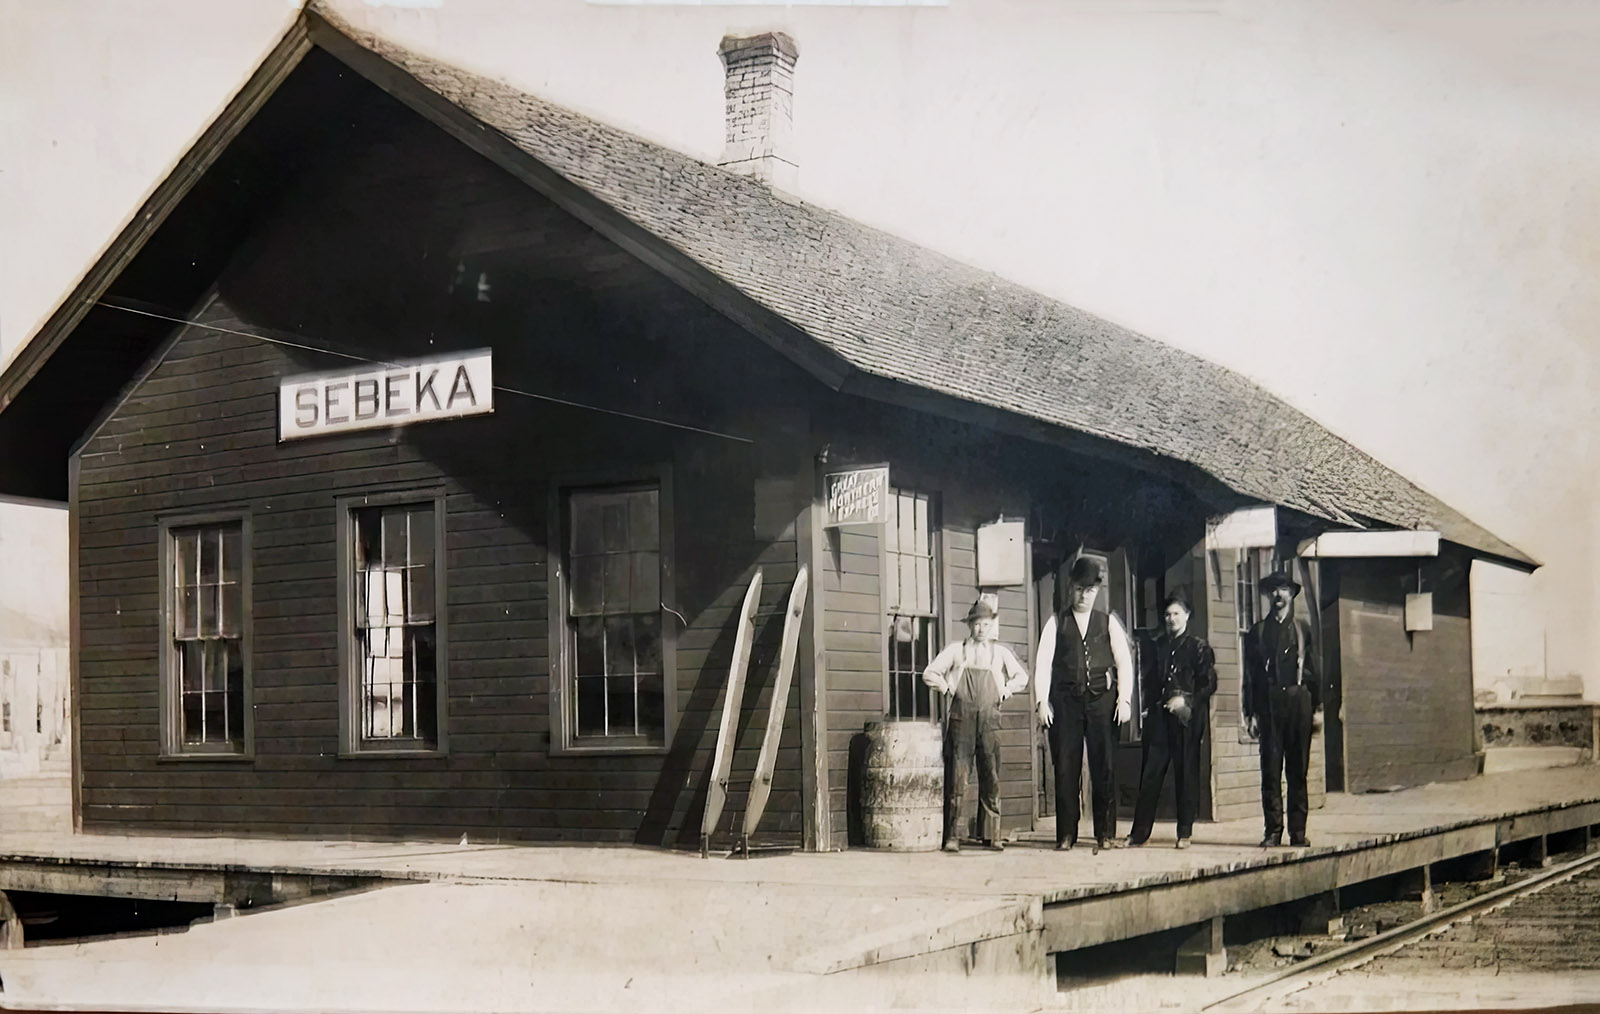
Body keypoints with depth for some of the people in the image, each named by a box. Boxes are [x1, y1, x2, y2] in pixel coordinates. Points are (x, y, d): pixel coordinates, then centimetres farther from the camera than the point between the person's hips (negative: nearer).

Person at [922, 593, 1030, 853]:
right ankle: (952, 836, -7)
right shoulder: (956, 650, 9)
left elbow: (1021, 677, 23)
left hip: (989, 717, 2)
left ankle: (991, 835, 6)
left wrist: (1005, 691, 9)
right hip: (961, 718, -2)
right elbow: (930, 673, 12)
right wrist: (948, 689, 1)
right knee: (957, 777, -7)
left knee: (991, 778, 0)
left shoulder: (1000, 652, 14)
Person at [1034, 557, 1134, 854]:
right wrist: (1042, 701, -8)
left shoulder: (1108, 622, 12)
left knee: (1103, 767, -2)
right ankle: (1066, 835, 6)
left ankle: (1106, 834, 3)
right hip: (1065, 701, 0)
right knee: (1066, 768, 0)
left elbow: (1124, 661, 6)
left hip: (1101, 699, 0)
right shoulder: (1056, 623, 10)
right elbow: (1043, 662, 3)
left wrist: (1124, 699, -6)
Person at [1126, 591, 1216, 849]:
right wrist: (1149, 707, 7)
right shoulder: (1157, 646, 16)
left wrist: (1185, 701, -12)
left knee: (1186, 774, -1)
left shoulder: (1199, 647, 4)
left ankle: (1184, 833, 7)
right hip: (1159, 716, 3)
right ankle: (1140, 831, 2)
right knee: (1150, 772, -1)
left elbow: (1209, 684, -1)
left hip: (1187, 716, -3)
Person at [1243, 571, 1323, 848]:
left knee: (1298, 770, 2)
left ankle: (1298, 832, 7)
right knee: (1270, 770, -3)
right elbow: (1250, 674, 8)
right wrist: (1250, 713, 1)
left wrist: (1317, 707, 2)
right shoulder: (1258, 631, 9)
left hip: (1298, 700, 0)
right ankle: (1273, 831, 2)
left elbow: (1315, 669, 10)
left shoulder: (1303, 629, 11)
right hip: (1269, 703, 0)